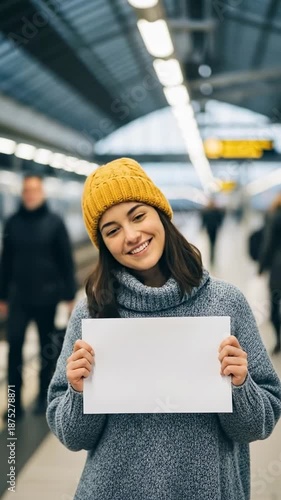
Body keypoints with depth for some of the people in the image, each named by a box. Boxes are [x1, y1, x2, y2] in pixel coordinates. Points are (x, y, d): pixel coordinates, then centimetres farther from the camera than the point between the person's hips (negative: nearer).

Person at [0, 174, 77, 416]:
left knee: (47, 349, 10)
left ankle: (44, 396, 25)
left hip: (47, 297, -1)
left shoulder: (54, 222, -4)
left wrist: (70, 296, -5)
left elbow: (66, 261, -3)